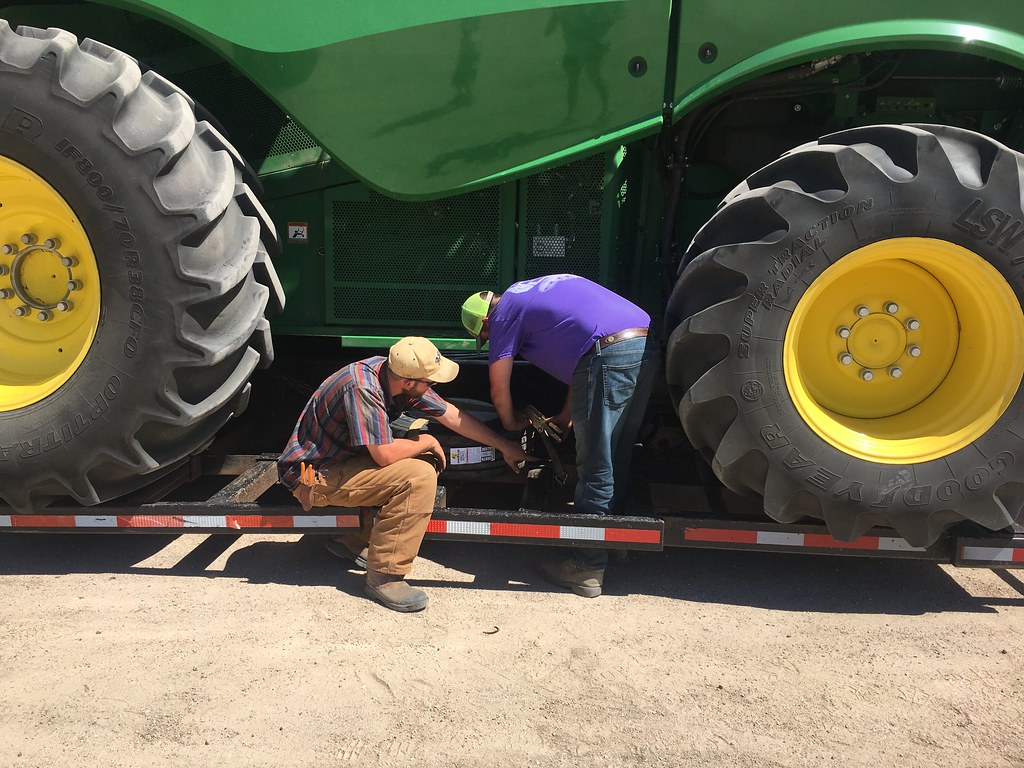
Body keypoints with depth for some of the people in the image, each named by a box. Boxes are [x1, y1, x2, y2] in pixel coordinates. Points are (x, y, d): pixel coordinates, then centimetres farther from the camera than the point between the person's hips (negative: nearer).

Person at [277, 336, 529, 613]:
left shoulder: (397, 375, -5)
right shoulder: (362, 389, -30)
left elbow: (452, 416, 4)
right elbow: (384, 455, -29)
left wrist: (503, 445, 10)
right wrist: (427, 442, -10)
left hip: (341, 458, 9)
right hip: (314, 477, -9)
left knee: (426, 456, 5)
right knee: (419, 476, -23)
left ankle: (353, 539, 9)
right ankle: (383, 577, -14)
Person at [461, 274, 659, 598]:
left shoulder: (503, 314, 9)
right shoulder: (540, 290, 33)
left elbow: (499, 392, 13)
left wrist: (512, 424, 33)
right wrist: (566, 416, 40)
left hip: (609, 353, -9)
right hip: (647, 345, 9)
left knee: (596, 470, -1)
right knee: (617, 460, 20)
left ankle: (588, 569, 8)